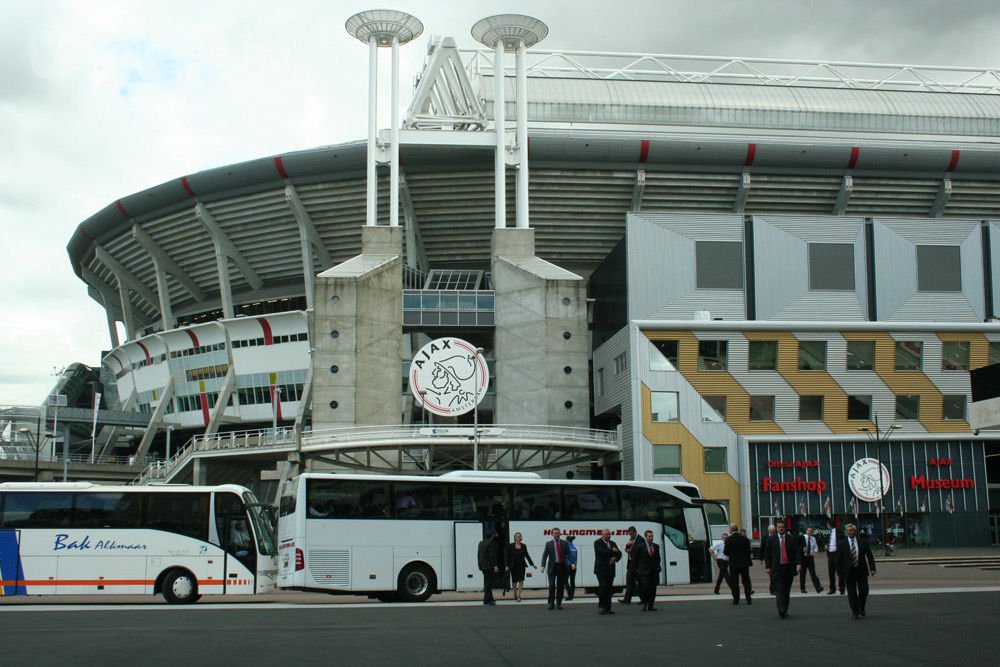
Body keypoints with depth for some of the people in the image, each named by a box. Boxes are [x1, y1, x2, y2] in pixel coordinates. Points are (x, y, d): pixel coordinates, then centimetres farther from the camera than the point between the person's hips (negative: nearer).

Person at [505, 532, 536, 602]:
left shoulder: (523, 546, 1)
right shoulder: (511, 545, -3)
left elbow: (527, 555, 7)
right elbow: (508, 556, -3)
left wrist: (532, 564, 5)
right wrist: (507, 566, -9)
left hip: (521, 565, 0)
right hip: (513, 565, 0)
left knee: (521, 580, -9)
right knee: (514, 581, 9)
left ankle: (519, 596, -9)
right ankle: (515, 594, 28)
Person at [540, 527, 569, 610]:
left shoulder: (564, 543, 6)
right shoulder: (548, 544, 4)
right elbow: (544, 555, -2)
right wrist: (543, 566, -14)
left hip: (562, 566, 2)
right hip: (552, 567, -2)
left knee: (561, 586, 4)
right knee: (552, 585, -7)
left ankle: (558, 603, 12)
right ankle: (551, 603, 0)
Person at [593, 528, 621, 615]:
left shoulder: (612, 543, 17)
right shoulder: (597, 543, -2)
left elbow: (619, 553, 11)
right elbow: (601, 552, -20)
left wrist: (615, 558, -11)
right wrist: (612, 551, -13)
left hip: (610, 570, 6)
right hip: (601, 569, -6)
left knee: (609, 589, 4)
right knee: (603, 587, -14)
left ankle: (607, 608, 8)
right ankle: (601, 607, -9)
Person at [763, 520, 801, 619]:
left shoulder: (791, 539, 8)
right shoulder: (771, 539, 4)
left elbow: (797, 552, 4)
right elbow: (767, 554, 4)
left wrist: (798, 563, -11)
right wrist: (768, 567, -3)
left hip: (789, 568, 2)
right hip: (777, 568, -2)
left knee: (787, 590, 9)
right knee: (779, 590, -13)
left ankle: (785, 610, 20)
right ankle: (781, 610, -21)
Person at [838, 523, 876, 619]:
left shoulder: (863, 541, 2)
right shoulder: (841, 543, 0)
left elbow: (869, 555, 2)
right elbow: (839, 559, 1)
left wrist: (872, 568, -6)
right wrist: (840, 572, -2)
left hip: (861, 570, 1)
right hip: (849, 571, -1)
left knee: (864, 591, 3)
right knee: (852, 593, 0)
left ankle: (861, 608, 29)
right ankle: (855, 612, 10)